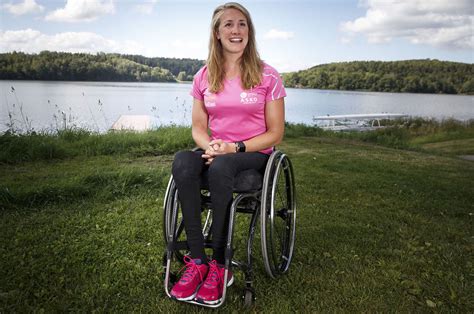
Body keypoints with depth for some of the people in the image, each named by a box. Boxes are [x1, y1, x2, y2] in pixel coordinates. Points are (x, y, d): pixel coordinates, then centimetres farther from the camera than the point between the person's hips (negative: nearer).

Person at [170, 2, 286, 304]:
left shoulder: (267, 76, -2)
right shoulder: (204, 77, 7)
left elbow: (275, 132, -3)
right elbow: (199, 127, 10)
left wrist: (235, 147, -17)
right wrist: (210, 146, -14)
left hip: (255, 154, -3)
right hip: (217, 152, 3)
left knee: (221, 167, -37)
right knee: (182, 161, -31)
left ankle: (220, 265, -23)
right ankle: (197, 260, -26)